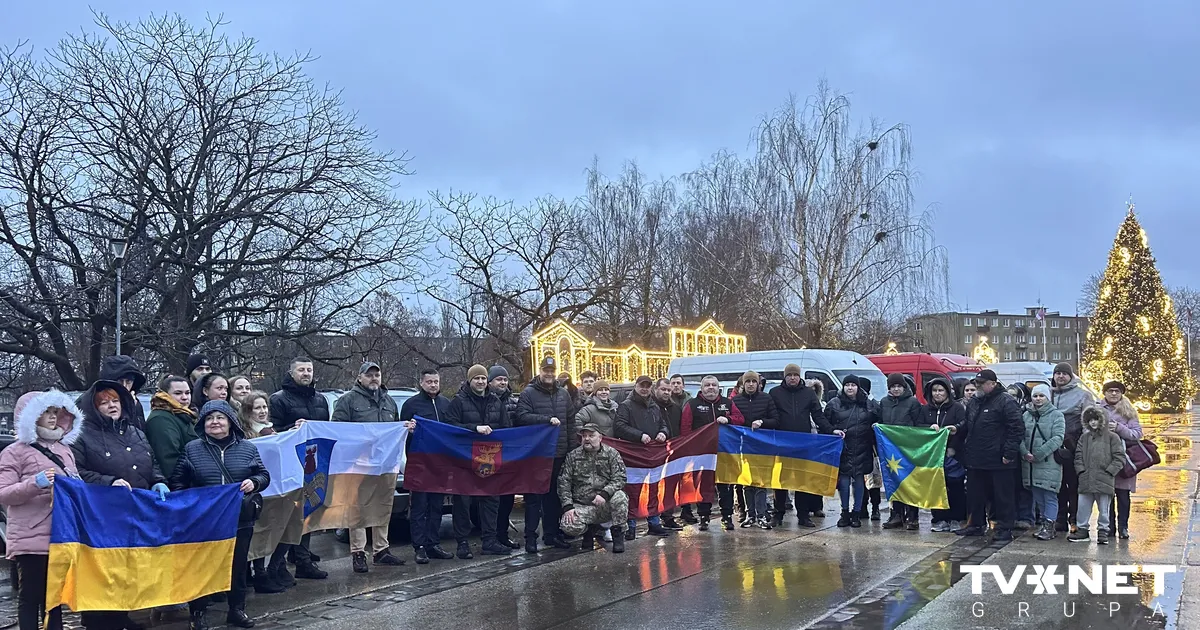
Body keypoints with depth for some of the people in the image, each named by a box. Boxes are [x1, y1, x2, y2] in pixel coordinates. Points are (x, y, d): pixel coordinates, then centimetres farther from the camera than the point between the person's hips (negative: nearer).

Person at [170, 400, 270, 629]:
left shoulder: (247, 449, 4)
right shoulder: (191, 449, 1)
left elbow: (264, 475, 9)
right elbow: (178, 481, 5)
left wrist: (254, 482, -12)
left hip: (240, 519, 1)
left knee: (238, 565, 11)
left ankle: (237, 609, 25)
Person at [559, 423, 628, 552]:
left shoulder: (611, 453, 2)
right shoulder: (572, 456, 6)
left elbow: (619, 479, -8)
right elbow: (564, 482, 3)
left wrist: (604, 494, -24)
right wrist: (568, 506, -10)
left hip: (606, 505, -1)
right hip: (582, 506, 1)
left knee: (619, 497, -33)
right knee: (568, 526, -26)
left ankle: (617, 534, -9)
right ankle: (590, 530, 11)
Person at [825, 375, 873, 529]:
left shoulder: (867, 404, 9)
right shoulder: (834, 404, 5)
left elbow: (877, 421, 19)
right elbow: (824, 421, 8)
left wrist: (876, 426, 2)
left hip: (861, 450, 1)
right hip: (842, 448, -1)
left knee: (859, 479, 2)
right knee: (843, 479, -1)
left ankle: (857, 513, 13)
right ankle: (845, 512, 11)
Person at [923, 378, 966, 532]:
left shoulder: (957, 408, 0)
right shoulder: (926, 409, 12)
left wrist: (952, 448, -14)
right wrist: (930, 428, -12)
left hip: (953, 454, -3)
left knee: (956, 488, -1)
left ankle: (955, 519, 9)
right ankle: (940, 519, 11)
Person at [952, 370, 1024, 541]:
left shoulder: (1005, 401, -11)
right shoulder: (974, 402, 15)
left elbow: (1017, 428, -14)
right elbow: (968, 424, 28)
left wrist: (1009, 452, -17)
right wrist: (957, 429, 7)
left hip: (998, 461, -8)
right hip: (975, 459, 8)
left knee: (1002, 495, 1)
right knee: (976, 494, 15)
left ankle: (1004, 528, 8)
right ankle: (976, 524, 26)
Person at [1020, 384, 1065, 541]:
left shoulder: (1056, 415, -1)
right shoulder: (1027, 415, 12)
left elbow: (1057, 438, -11)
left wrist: (1039, 454, -17)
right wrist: (1025, 452, -13)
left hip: (1048, 463, -5)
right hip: (1029, 463, 5)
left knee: (1049, 496, -4)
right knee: (1037, 496, 10)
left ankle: (1049, 526, 0)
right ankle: (1045, 524, 19)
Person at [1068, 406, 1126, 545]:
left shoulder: (1112, 437, -1)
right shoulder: (1085, 437, 13)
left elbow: (1119, 458, -4)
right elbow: (1078, 455, 14)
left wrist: (1109, 471, -10)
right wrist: (1081, 470, 1)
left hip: (1104, 481, -4)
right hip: (1086, 480, 4)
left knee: (1104, 509, 5)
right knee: (1082, 507, 7)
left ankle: (1103, 532, 16)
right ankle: (1082, 530, 17)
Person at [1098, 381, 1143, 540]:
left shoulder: (1128, 411, 7)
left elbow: (1137, 434, -1)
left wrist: (1119, 428, -14)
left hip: (1123, 457, 0)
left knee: (1123, 495, 0)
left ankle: (1123, 527, 6)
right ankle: (1109, 527, 11)